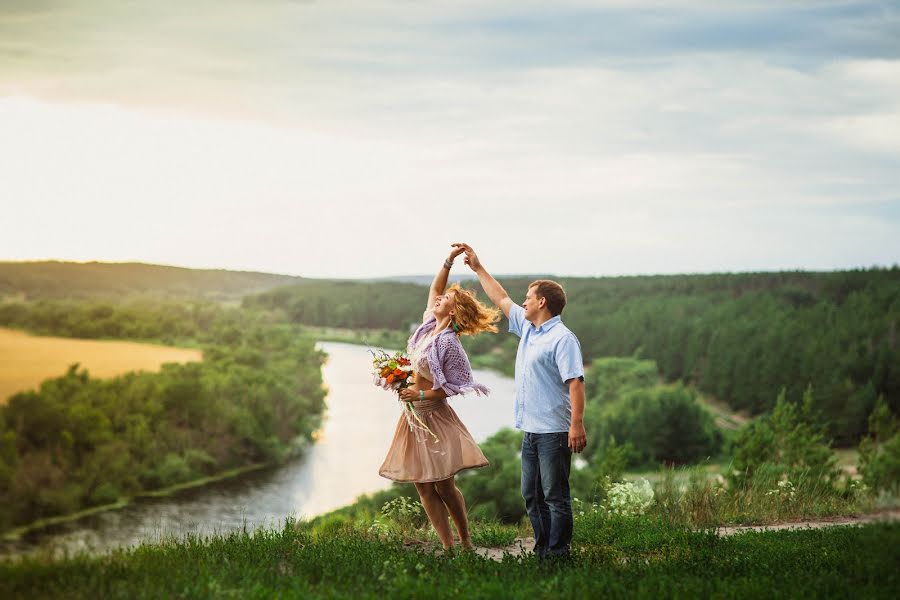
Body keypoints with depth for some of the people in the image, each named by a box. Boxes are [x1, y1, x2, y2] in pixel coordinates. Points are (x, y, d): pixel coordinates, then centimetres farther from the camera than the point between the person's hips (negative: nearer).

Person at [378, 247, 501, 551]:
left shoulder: (449, 344, -17)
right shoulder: (428, 328, 4)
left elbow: (457, 385, -14)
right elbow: (434, 289, 17)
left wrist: (421, 394, -18)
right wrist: (449, 262, 8)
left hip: (434, 417, -8)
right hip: (413, 418, 8)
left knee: (444, 486, -2)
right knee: (424, 488, 4)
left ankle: (466, 543, 13)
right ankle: (447, 547, 7)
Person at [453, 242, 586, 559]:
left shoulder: (562, 338, -13)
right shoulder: (527, 328, 14)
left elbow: (575, 381, -21)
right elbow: (501, 299, 26)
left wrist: (577, 424, -28)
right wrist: (478, 267, 29)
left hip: (554, 431, -9)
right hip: (531, 429, 9)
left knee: (555, 496, -4)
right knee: (532, 496, 12)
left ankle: (557, 554, 0)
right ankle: (542, 551, 19)